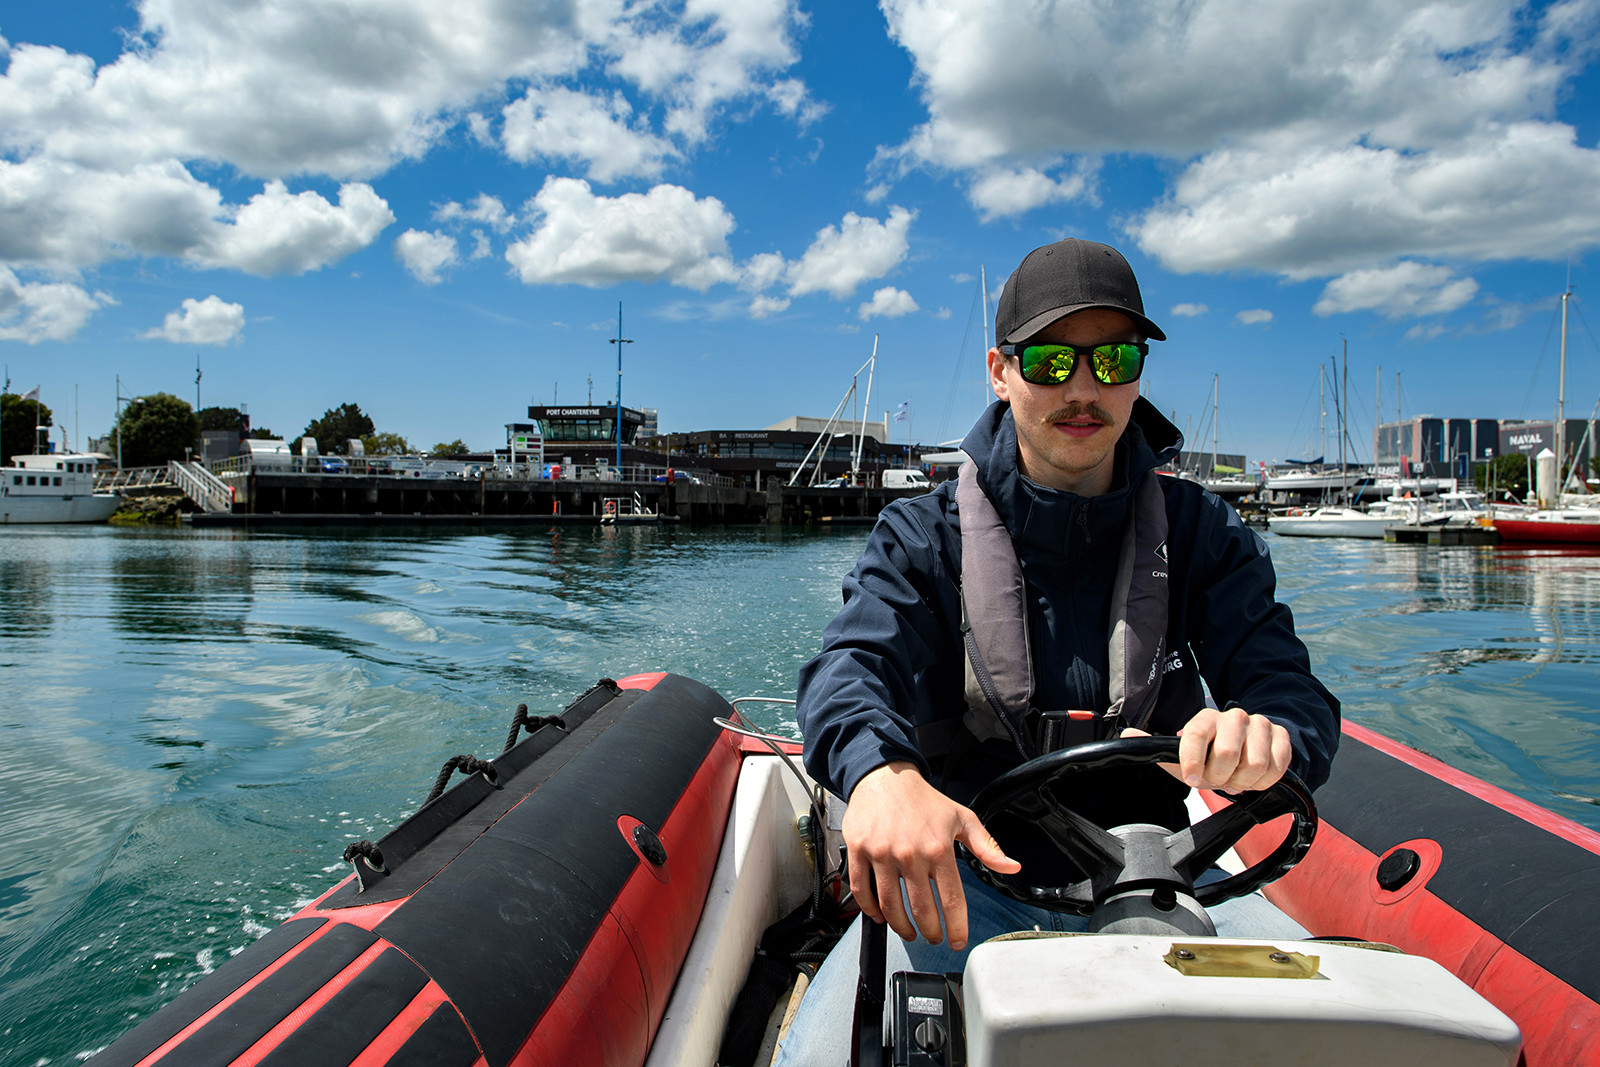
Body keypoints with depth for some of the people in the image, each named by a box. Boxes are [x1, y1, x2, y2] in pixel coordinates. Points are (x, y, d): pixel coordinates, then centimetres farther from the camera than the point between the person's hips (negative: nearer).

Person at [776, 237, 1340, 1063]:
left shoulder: (1202, 533, 5)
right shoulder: (922, 537, 0)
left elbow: (1292, 689, -5)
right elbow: (852, 666, -17)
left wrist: (1264, 735, -32)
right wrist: (879, 771, -42)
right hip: (962, 879, -2)